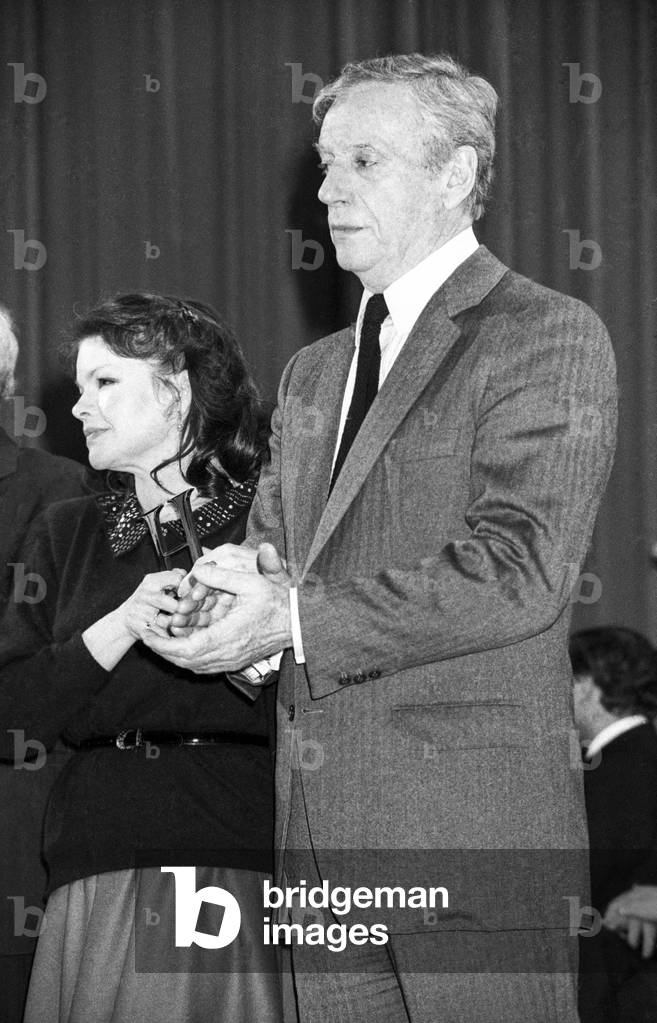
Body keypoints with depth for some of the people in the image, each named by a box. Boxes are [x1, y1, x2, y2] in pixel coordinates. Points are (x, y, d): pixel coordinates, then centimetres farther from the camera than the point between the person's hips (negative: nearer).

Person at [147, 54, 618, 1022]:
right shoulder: (314, 371, 21)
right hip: (321, 828, 7)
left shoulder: (548, 337, -4)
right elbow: (272, 536, 23)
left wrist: (297, 621, -17)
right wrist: (241, 587, -3)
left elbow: (518, 567, -15)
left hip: (474, 826, -7)